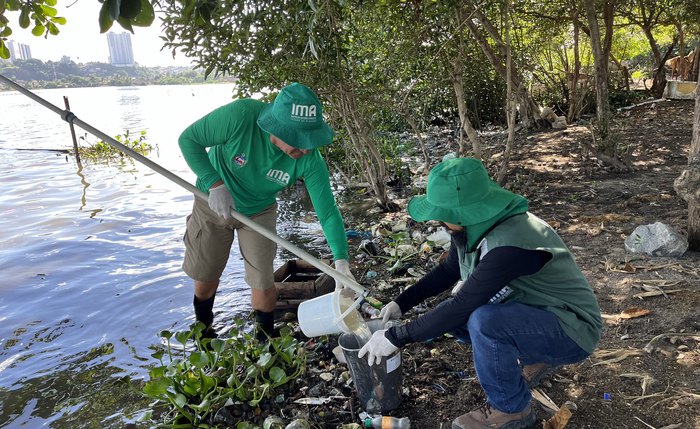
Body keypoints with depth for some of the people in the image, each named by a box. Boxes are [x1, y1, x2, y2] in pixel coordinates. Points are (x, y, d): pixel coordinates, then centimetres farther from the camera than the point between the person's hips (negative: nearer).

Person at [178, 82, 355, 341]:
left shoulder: (310, 160, -31)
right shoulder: (240, 116, -37)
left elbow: (327, 212, -26)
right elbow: (188, 139, -22)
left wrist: (342, 262, -37)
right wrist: (215, 184, -33)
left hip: (259, 212, 0)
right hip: (213, 201, 0)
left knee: (262, 283, -2)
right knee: (204, 279, 12)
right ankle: (204, 335, 43)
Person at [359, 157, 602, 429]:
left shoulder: (511, 243, -34)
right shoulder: (475, 224, -9)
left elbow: (462, 304, -34)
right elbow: (448, 271, 8)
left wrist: (395, 337, -26)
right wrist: (401, 303, 1)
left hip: (570, 330, -8)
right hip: (529, 314, 8)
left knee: (485, 321, -33)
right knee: (447, 315, 0)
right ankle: (533, 359, 14)